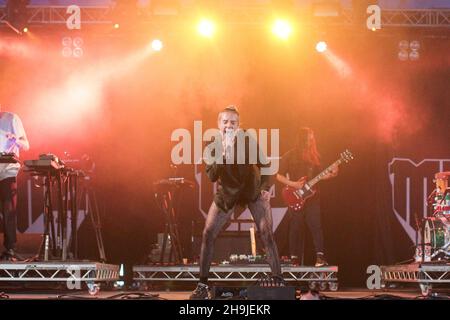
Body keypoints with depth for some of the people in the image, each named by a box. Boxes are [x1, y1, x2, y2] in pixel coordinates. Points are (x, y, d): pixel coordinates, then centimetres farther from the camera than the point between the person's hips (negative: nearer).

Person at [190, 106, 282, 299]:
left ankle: (278, 282, -10)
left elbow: (265, 165, -1)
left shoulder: (247, 140, -12)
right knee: (208, 234, -7)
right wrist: (223, 152, -30)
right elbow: (212, 176, -19)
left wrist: (266, 187, -12)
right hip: (227, 194, 2)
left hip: (253, 190, -2)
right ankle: (202, 285, 2)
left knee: (266, 234, -15)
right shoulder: (212, 147, -8)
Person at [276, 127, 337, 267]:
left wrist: (331, 174, -2)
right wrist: (293, 184, -15)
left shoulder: (314, 156, 12)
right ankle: (295, 258, 7)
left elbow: (318, 175, 16)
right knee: (296, 228, 0)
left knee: (316, 226, -9)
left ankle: (320, 256, -14)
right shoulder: (290, 156, -1)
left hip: (312, 196, 3)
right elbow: (279, 176, -1)